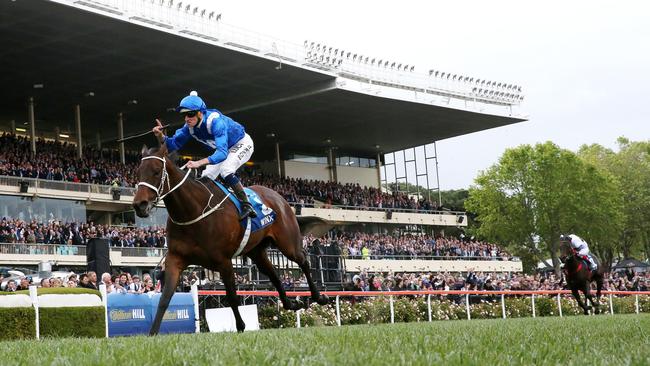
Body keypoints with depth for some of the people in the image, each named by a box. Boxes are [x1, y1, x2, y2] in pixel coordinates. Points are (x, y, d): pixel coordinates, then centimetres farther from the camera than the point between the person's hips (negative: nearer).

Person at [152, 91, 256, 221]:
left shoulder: (215, 121, -40)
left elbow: (222, 153, -49)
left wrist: (199, 163, -62)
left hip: (242, 144, -8)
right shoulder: (190, 127, -17)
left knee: (225, 170, -31)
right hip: (224, 148, 8)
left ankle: (246, 205, -24)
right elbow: (172, 144, -10)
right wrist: (160, 136, -33)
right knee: (206, 178, 1)